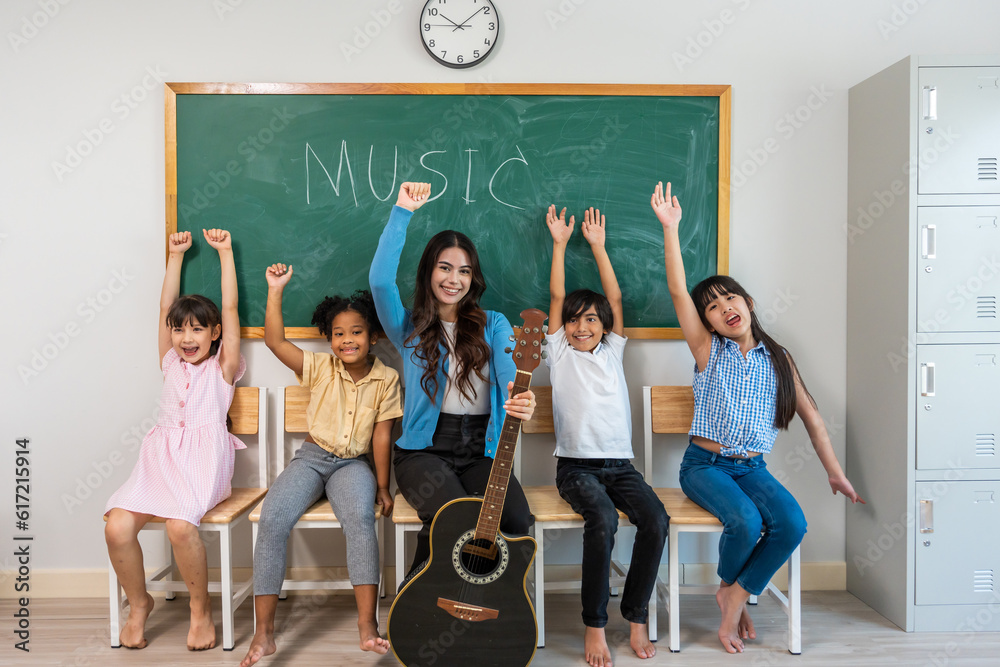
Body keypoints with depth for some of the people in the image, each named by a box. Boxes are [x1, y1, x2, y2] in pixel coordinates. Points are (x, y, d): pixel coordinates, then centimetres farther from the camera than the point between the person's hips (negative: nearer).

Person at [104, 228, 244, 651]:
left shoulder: (223, 367, 12)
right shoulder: (170, 363, 23)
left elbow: (229, 308, 7)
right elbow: (165, 306, 22)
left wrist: (224, 252, 9)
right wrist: (176, 255, 23)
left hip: (205, 455, -4)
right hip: (161, 455, 4)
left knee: (180, 525, -32)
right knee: (117, 527, -21)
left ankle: (201, 609, -7)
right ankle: (138, 603, 7)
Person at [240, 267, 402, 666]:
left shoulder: (386, 379, -1)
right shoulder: (320, 368, 0)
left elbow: (382, 435, 1)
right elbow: (274, 341, -7)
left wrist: (382, 486, 0)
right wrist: (275, 291, -12)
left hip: (353, 464, -1)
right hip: (311, 458, 1)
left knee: (361, 518, -33)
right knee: (271, 519, -25)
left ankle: (368, 628, -30)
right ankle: (263, 633, -17)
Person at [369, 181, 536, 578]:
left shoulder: (493, 325, 10)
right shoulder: (410, 327, 8)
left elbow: (511, 373, -9)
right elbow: (380, 279, -11)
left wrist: (523, 401, -34)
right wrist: (402, 212, -10)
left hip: (481, 451, 2)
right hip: (424, 450, -1)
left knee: (518, 521, -27)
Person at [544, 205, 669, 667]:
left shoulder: (612, 352, 16)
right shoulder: (560, 353, 11)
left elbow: (615, 299, 12)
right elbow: (556, 297, 7)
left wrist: (597, 245, 13)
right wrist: (559, 244, 9)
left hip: (619, 464, 3)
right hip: (575, 467, -3)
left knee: (656, 520, -23)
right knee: (603, 518, -31)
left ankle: (637, 615, -5)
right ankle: (594, 624, -17)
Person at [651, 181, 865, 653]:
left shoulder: (778, 359, 8)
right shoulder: (708, 350, -1)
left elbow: (810, 415, 12)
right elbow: (678, 291, -12)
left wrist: (834, 472, 13)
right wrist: (670, 228, -19)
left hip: (752, 467, 3)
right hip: (705, 464, -3)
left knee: (792, 524, -24)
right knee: (747, 521, -28)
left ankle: (735, 597, -5)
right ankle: (730, 587, 6)